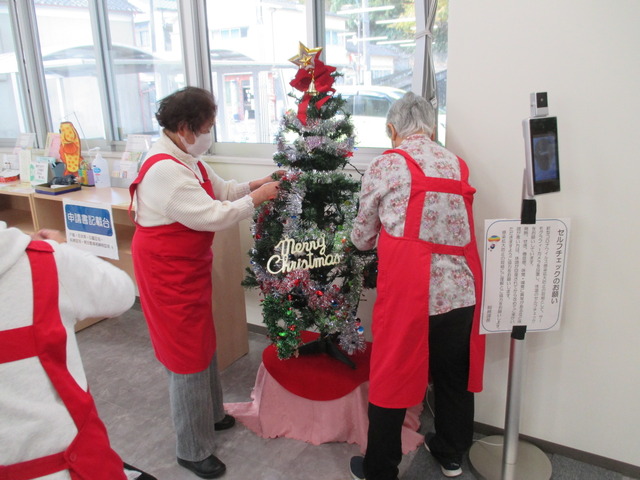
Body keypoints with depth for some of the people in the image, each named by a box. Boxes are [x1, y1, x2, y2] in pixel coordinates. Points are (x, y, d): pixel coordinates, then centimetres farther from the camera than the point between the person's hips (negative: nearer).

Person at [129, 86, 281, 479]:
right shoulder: (165, 170, -26)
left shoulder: (187, 159, 7)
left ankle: (210, 414, 44)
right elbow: (214, 215, -27)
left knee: (202, 342, 22)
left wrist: (260, 182, -1)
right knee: (188, 355, 2)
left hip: (190, 264, 10)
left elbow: (222, 189, 12)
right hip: (169, 270, -10)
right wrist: (258, 197, -16)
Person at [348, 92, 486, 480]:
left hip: (408, 293, -5)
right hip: (459, 291, 5)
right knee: (454, 376, 21)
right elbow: (457, 227, 14)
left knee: (391, 378, 11)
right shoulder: (458, 165, 9)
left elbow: (362, 238, 4)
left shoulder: (386, 165, -4)